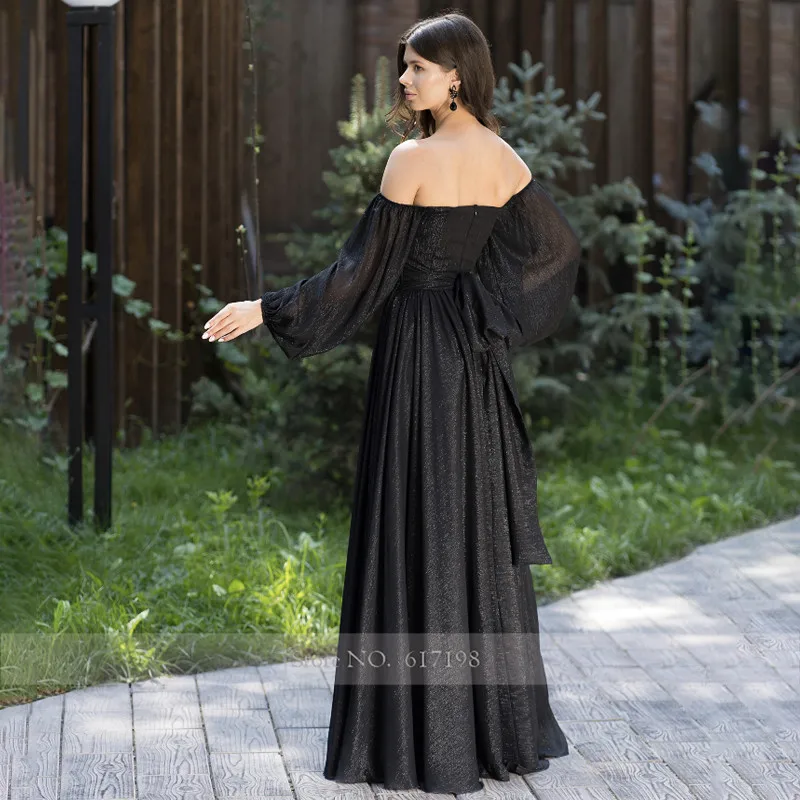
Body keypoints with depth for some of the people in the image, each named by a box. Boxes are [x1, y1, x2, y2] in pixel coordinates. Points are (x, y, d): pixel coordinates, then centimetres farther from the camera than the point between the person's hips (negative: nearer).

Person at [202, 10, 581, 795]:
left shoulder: (414, 159, -15)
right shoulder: (503, 158, 5)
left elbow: (364, 268, -14)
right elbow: (559, 246, 10)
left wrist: (266, 310, -9)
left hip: (418, 357, -7)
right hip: (478, 361, 7)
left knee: (416, 534, -1)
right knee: (480, 531, 13)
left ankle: (425, 737, 2)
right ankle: (501, 722, 19)